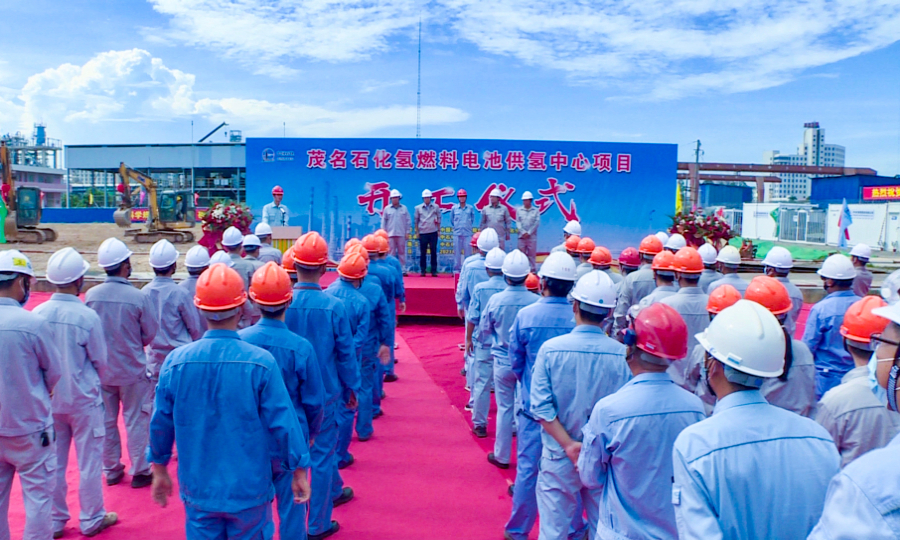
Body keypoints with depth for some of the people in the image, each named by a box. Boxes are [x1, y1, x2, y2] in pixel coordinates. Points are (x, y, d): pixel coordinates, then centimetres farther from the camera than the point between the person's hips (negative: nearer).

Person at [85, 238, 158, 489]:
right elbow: (150, 333, -9)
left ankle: (111, 470, 30)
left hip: (101, 370, 3)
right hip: (132, 369, -3)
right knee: (136, 421, 10)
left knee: (106, 421, 17)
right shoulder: (139, 297, -20)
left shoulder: (91, 295, -11)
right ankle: (139, 472, 20)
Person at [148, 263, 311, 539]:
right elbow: (283, 423, -14)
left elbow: (161, 422, 0)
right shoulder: (261, 362, -19)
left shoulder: (176, 361, -10)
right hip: (249, 489, -2)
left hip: (198, 488, 3)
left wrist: (159, 469, 16)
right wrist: (299, 470, -1)